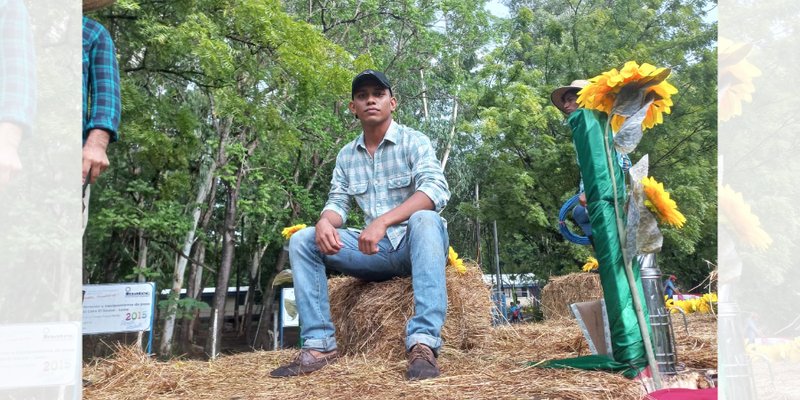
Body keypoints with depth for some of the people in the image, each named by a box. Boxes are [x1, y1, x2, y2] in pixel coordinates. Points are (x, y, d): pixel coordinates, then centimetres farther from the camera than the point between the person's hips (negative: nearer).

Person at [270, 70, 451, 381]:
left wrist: (383, 221, -37)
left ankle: (423, 344, -47)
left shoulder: (413, 141, -6)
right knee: (302, 241, -10)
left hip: (417, 246, -5)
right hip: (376, 251, 5)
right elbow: (337, 203, 6)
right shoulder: (346, 155, 10)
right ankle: (320, 345, -18)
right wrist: (325, 222, -21)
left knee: (424, 219, -38)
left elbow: (436, 190, -23)